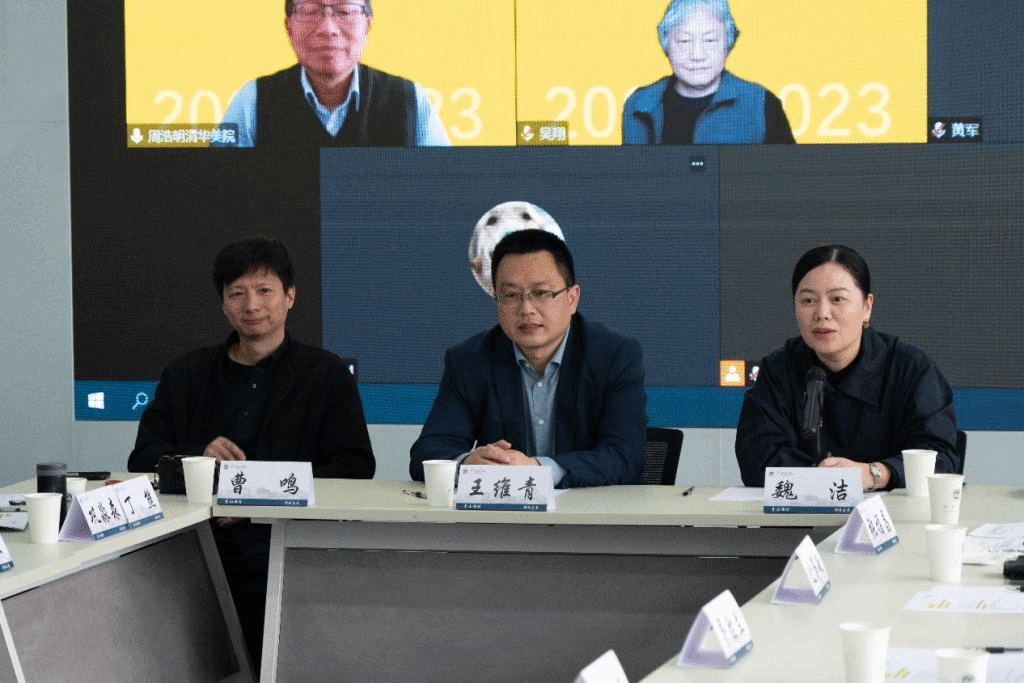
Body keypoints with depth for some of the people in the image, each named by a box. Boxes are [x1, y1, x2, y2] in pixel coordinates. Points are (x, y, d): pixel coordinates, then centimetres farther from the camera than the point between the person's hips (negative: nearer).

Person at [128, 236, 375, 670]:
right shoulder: (186, 375, 22)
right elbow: (143, 459, 15)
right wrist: (199, 458, -7)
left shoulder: (326, 375, 12)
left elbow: (355, 467, 1)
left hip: (277, 542, -3)